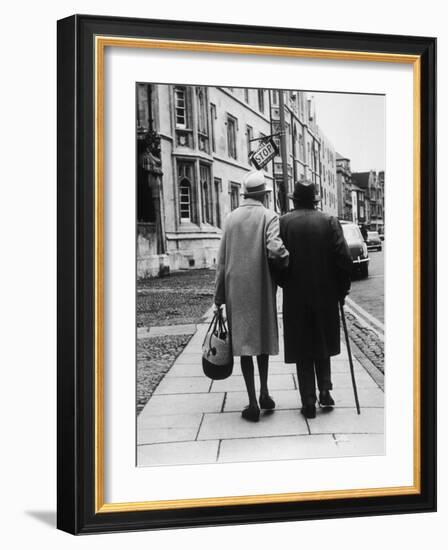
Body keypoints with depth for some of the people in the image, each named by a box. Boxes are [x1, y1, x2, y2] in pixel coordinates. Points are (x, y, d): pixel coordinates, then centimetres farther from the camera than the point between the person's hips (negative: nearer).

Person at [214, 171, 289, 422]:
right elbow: (275, 250, -21)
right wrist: (288, 262, 0)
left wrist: (219, 295, 11)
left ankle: (253, 403, 3)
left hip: (236, 289, 2)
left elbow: (222, 259, 6)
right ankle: (264, 394, 21)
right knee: (263, 338, 17)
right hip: (261, 288, -1)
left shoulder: (232, 217, 6)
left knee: (243, 341, 4)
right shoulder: (269, 217, -5)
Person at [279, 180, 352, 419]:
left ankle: (309, 402, 9)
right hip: (325, 295, 1)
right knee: (323, 345, 20)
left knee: (302, 350, 8)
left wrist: (284, 283, 8)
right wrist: (342, 290, 3)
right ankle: (325, 390, 9)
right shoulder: (329, 222, -4)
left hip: (295, 297, -1)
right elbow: (344, 260, -9)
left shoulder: (282, 223, -5)